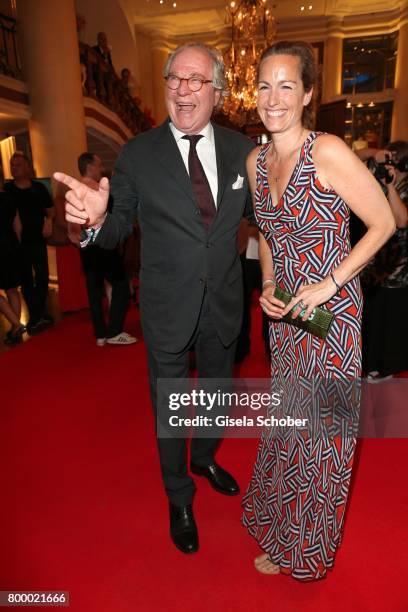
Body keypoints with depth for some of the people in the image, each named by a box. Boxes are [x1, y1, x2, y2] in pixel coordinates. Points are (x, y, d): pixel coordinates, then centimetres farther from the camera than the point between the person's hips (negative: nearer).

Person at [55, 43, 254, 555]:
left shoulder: (241, 149, -2)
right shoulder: (138, 154, -9)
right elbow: (118, 231, -8)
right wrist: (96, 218, -30)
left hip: (224, 302, 3)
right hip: (167, 307, -2)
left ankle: (205, 458, 57)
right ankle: (179, 498, 43)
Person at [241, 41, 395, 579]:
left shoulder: (328, 152, -15)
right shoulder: (256, 160, 5)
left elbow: (383, 222, -12)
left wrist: (328, 283, -18)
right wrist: (268, 285, -1)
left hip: (331, 311, -6)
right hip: (284, 312, 6)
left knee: (321, 425, 9)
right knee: (286, 416, 19)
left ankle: (304, 548, 36)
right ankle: (281, 520, 47)